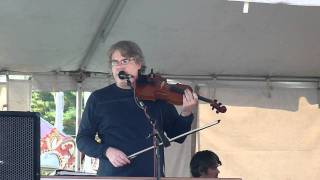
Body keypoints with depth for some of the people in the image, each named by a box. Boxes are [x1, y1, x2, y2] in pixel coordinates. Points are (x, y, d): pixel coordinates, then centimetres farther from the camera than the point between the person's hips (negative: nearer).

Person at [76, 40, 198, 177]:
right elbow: (82, 139, 10)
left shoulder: (157, 97, 9)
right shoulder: (98, 99, 8)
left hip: (152, 175, 1)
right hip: (111, 175, -1)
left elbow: (177, 137, 13)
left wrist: (186, 114, -5)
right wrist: (106, 151, -7)